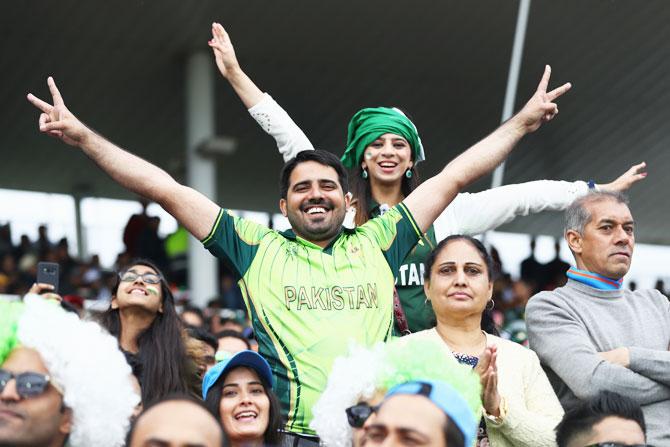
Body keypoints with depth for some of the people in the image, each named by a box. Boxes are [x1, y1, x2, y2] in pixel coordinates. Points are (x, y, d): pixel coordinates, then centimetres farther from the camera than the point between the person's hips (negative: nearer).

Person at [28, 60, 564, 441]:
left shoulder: (375, 244, 17)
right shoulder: (257, 248, 12)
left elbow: (455, 176, 20)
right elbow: (164, 188, 10)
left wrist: (523, 122, 22)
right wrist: (81, 135, 8)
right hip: (290, 433, -2)